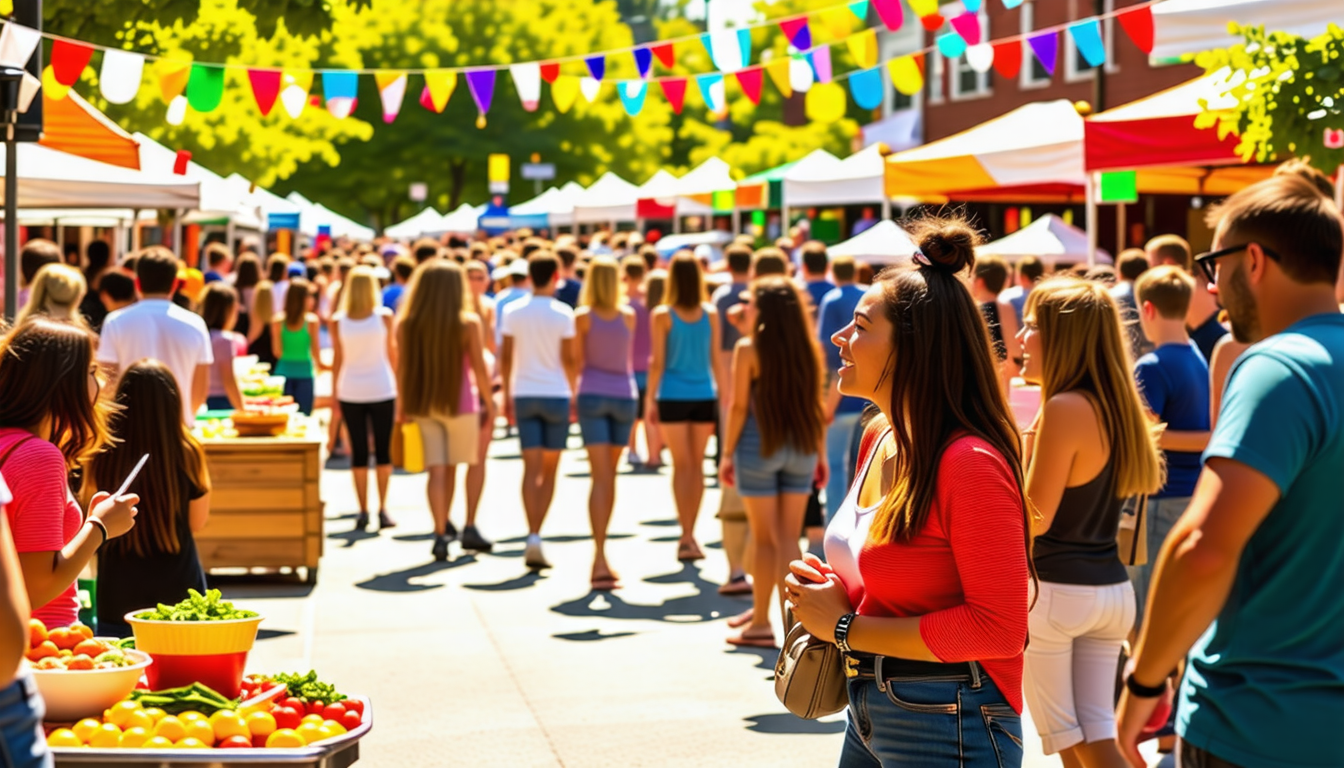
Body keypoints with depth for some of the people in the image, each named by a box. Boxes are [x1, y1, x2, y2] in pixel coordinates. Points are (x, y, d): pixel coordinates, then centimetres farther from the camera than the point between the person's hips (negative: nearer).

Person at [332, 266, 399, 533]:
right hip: (382, 389, -1)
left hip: (350, 391, 1)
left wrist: (334, 391, 8)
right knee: (383, 449, 6)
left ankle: (363, 511, 4)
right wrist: (399, 384, 13)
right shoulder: (384, 316, -5)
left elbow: (337, 359, 0)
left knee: (358, 451, 5)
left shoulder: (337, 321, -3)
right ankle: (382, 509, 6)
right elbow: (392, 353, 2)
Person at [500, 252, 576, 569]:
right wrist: (574, 394, 6)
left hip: (524, 395, 2)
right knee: (550, 470, 9)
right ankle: (535, 534, 4)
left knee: (532, 468, 0)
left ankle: (533, 535, -14)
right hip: (556, 395, -1)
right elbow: (569, 359, -6)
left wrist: (507, 395, 10)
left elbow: (506, 357, 1)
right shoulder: (563, 313, -5)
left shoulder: (513, 312, 1)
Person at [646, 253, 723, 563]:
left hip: (673, 397, -2)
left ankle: (686, 535, -6)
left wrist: (651, 399, 1)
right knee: (697, 465, 10)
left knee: (682, 465, 2)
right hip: (704, 395, 2)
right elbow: (715, 360, 4)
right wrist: (723, 394, 13)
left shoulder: (662, 316, -7)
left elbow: (658, 362, -6)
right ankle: (690, 535, 15)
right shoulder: (711, 314, 0)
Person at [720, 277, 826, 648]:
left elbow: (739, 406, -8)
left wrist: (727, 453, -1)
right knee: (789, 538, 9)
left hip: (758, 446, -3)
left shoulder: (749, 348, -8)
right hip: (800, 448, 3)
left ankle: (760, 623, 8)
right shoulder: (808, 349, 3)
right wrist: (820, 455, 12)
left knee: (765, 538, 4)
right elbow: (816, 406, 5)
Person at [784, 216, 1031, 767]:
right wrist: (839, 594, 0)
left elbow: (999, 628, -22)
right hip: (869, 716, 8)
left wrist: (848, 628, -16)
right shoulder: (880, 438, 8)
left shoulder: (969, 462, -20)